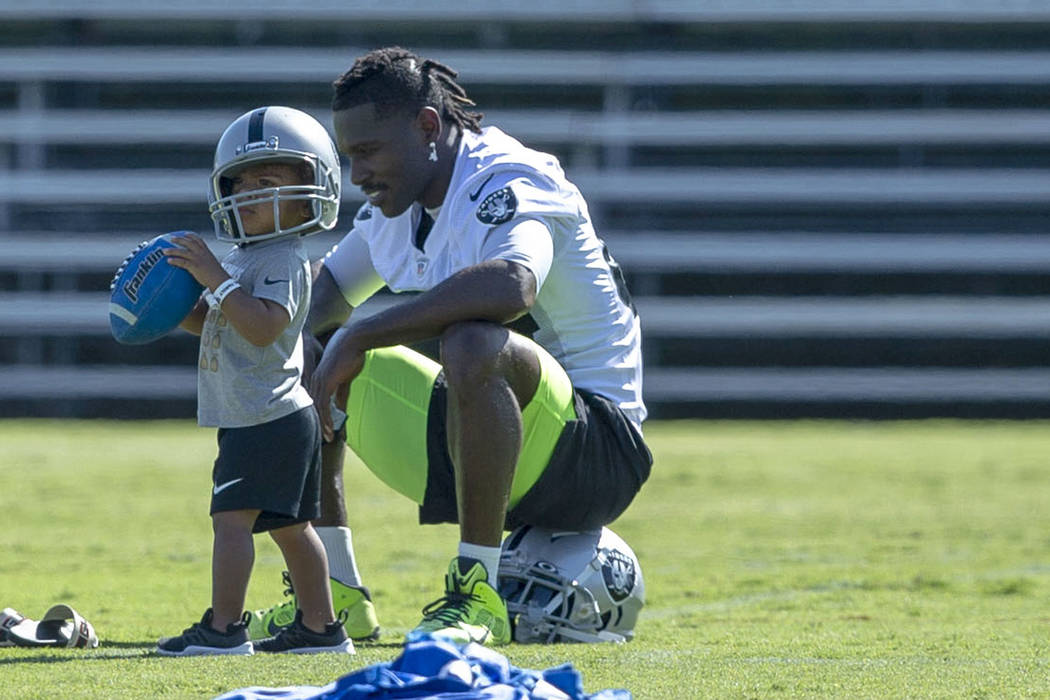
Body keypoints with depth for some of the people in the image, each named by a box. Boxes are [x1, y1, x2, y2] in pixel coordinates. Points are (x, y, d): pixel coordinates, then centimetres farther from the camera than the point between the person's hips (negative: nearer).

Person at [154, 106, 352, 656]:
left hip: (266, 418, -11)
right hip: (282, 418, 11)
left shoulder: (282, 260, -15)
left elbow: (262, 325, -28)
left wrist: (215, 278, -26)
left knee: (232, 516, -13)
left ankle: (224, 627, -14)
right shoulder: (246, 256, 17)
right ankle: (320, 627, 21)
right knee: (288, 525, 15)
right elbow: (219, 323, 26)